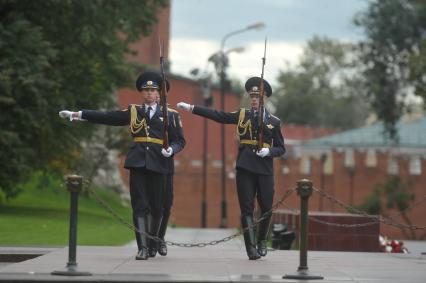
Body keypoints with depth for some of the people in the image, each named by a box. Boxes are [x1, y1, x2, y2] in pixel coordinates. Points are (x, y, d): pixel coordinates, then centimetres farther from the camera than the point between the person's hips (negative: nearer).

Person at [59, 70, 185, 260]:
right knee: (140, 205, -6)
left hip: (158, 164, 0)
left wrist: (171, 149, -14)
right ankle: (142, 247, -9)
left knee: (156, 207, 4)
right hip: (137, 164, 1)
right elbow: (105, 117, 10)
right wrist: (77, 114, 5)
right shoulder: (133, 112, 13)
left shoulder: (169, 115, 9)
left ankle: (153, 244, 21)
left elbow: (179, 140, 9)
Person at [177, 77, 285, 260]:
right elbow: (218, 115, 8)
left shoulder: (273, 122, 7)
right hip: (245, 168, 0)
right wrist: (191, 108, 3)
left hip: (265, 169, 0)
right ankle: (251, 248, -7)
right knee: (247, 209, -6)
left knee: (266, 209, 4)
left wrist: (269, 151, -13)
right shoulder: (242, 115, 10)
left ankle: (262, 241, 28)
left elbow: (281, 149, 9)